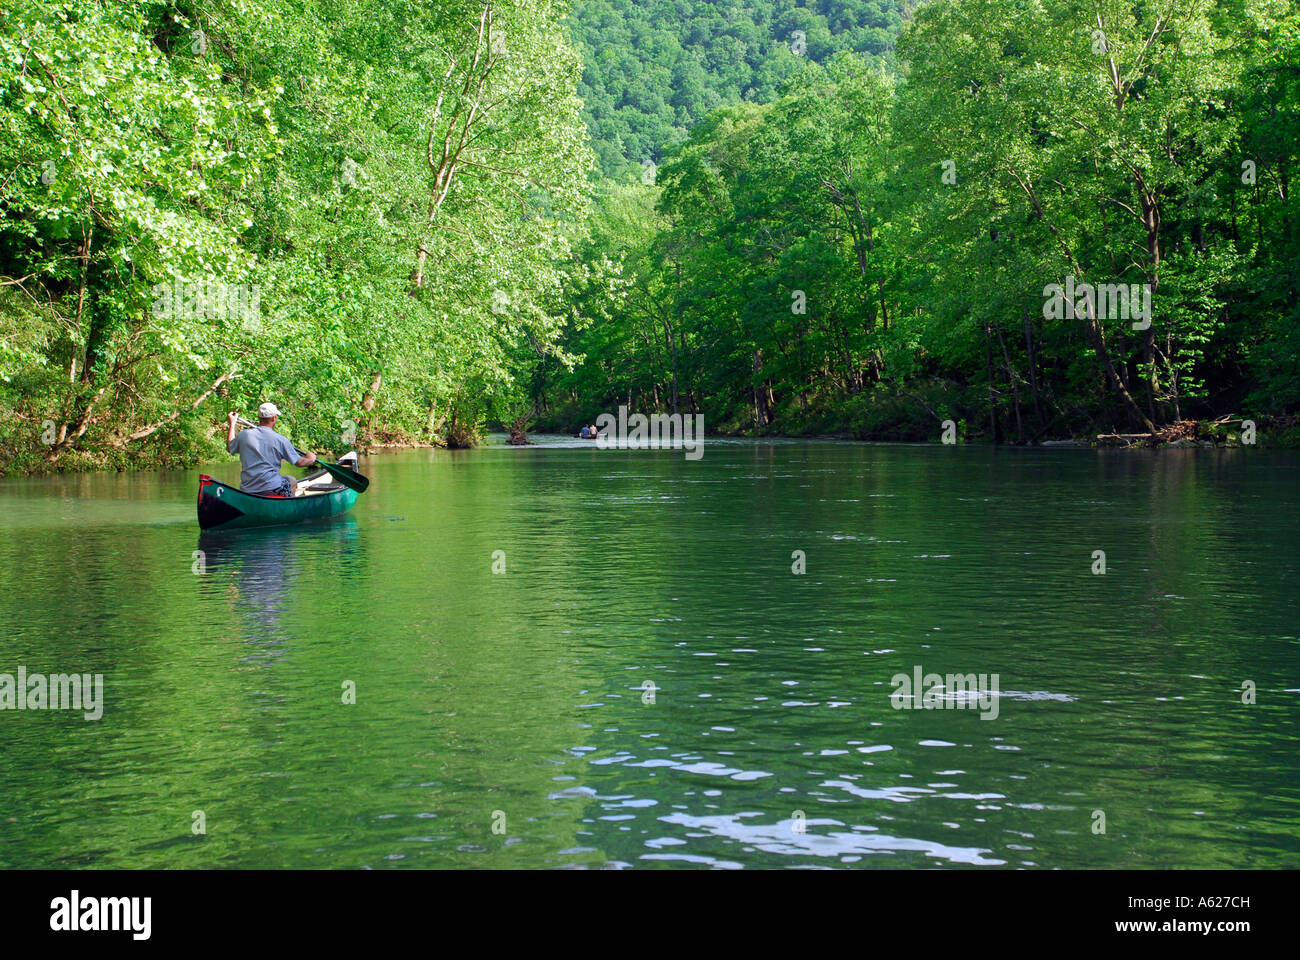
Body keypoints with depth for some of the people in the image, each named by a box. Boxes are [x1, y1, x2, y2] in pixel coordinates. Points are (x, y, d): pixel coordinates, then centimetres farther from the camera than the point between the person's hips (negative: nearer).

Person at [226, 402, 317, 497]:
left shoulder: (243, 435, 0)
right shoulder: (280, 439, -8)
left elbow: (229, 447, 23)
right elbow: (299, 462, 0)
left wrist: (232, 424, 34)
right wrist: (310, 459, 24)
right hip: (272, 489, -4)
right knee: (292, 481, 27)